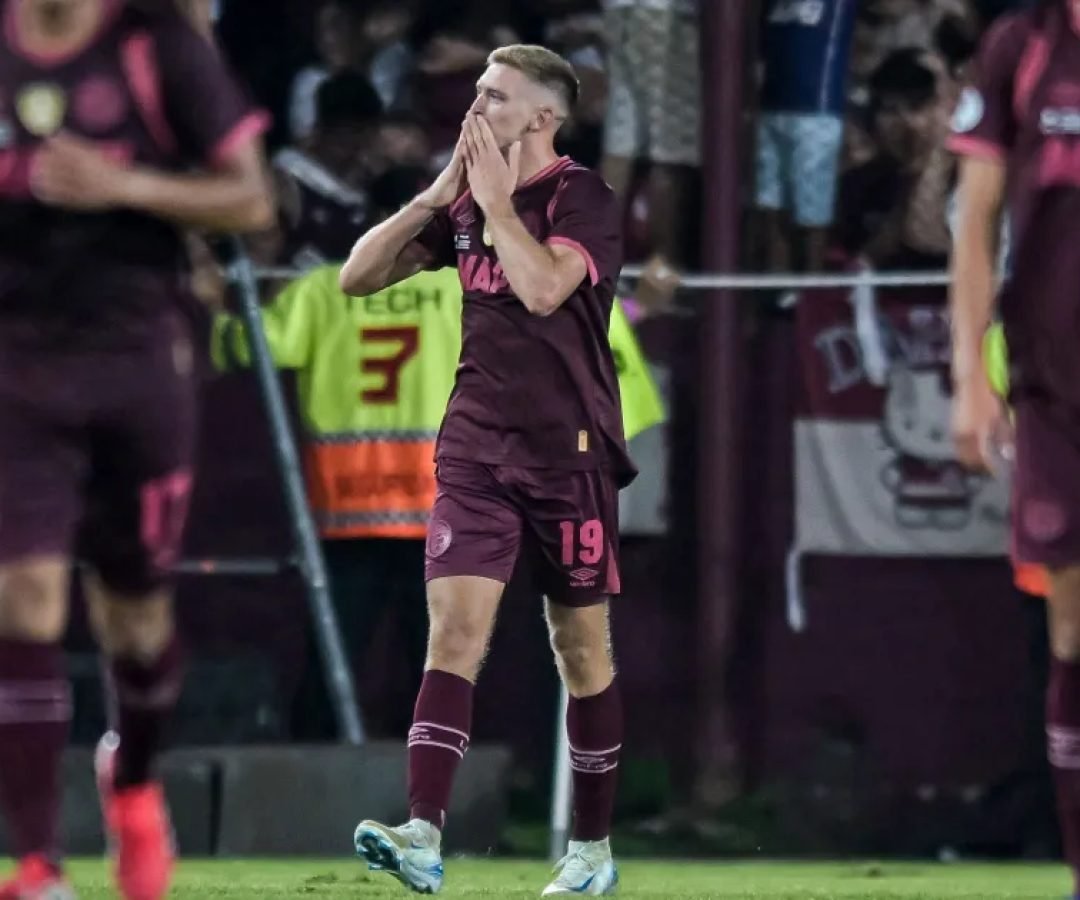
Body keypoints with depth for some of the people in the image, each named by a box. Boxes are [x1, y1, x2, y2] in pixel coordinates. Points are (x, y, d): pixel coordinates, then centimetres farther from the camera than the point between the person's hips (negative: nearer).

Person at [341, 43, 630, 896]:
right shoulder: (465, 197, 9)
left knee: (582, 649, 6)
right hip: (475, 444, 4)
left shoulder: (583, 198, -10)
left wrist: (495, 199, -17)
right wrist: (435, 197, -3)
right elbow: (358, 276, 7)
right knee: (455, 627, -11)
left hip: (570, 450, -4)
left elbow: (543, 287, -28)